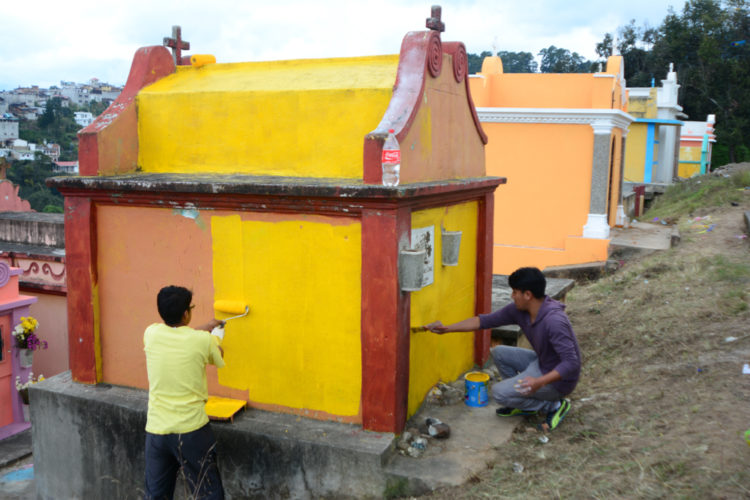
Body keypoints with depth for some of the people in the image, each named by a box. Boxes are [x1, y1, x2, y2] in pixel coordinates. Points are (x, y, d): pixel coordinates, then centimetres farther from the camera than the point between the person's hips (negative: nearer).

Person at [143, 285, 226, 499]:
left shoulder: (151, 334, -2)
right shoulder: (203, 340, -11)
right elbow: (219, 359, 12)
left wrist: (204, 328, 33)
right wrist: (216, 336, 32)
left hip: (156, 430, 4)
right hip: (192, 430, -3)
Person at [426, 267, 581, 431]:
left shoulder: (554, 320, -32)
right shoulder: (519, 310, -6)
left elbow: (571, 362, -32)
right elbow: (486, 320, 0)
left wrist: (540, 382, -43)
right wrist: (446, 329, -4)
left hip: (558, 379, -8)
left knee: (498, 392, -13)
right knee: (498, 353, 7)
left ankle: (555, 406, -2)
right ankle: (524, 402, 14)